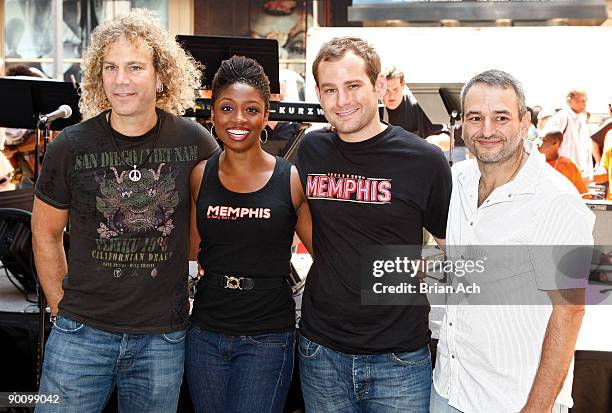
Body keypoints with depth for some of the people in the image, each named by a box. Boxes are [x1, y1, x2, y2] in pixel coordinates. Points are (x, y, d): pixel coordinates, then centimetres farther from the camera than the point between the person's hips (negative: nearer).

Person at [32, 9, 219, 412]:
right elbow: (46, 232, 7)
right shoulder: (71, 147, -5)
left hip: (163, 337, 1)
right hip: (81, 333, 0)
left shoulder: (196, 143, -4)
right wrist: (62, 306, 5)